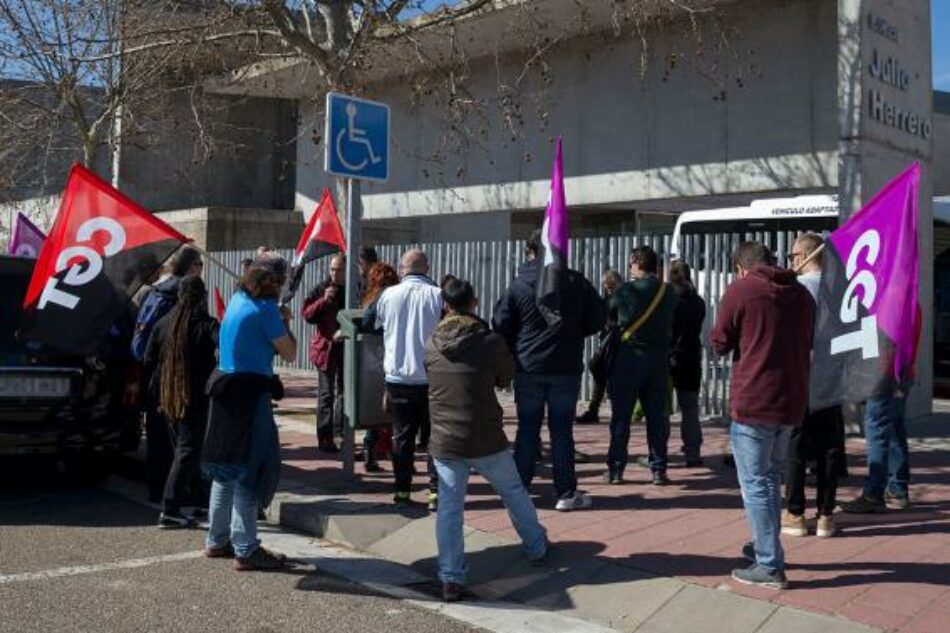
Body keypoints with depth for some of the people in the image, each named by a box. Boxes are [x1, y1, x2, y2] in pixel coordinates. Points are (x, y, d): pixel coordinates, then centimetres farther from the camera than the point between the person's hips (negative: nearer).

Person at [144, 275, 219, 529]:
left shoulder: (163, 324, 5)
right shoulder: (207, 325, -11)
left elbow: (149, 360, 9)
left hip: (168, 398, 6)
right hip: (196, 399, -6)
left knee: (185, 449, 18)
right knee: (188, 451, -2)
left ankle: (202, 501, 26)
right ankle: (169, 510, -7)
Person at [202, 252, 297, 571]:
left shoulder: (237, 300, 11)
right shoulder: (264, 308, -14)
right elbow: (289, 353, -9)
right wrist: (285, 321, 4)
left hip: (226, 386, 9)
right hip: (250, 390, -9)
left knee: (226, 466, 17)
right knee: (249, 470, -5)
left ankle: (218, 540, 26)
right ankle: (246, 550, -2)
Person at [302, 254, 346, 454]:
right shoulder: (321, 289, 0)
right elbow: (306, 314, -6)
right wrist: (324, 300, -19)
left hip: (346, 348, 2)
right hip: (326, 347, -2)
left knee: (344, 392, 10)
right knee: (326, 394, 1)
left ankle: (340, 433, 19)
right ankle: (325, 438, 2)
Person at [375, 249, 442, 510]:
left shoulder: (388, 295, -1)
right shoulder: (438, 295, -8)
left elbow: (378, 329, 13)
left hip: (397, 377, 2)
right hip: (431, 377, -2)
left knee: (402, 436, 11)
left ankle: (402, 491, 12)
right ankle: (436, 492, 4)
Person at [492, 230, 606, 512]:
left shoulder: (518, 286, -6)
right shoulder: (576, 283, -3)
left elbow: (500, 325, -4)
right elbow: (598, 319, 2)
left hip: (528, 368, 0)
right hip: (566, 368, 0)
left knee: (527, 429, 10)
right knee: (562, 430, 6)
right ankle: (566, 494, 8)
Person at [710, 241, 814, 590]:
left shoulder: (739, 291, -7)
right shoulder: (802, 294, 10)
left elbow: (719, 344, 0)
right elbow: (807, 344, 19)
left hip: (752, 402, -6)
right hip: (791, 403, 6)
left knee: (755, 483, 0)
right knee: (771, 477, 21)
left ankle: (770, 566, 0)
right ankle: (766, 546, 31)